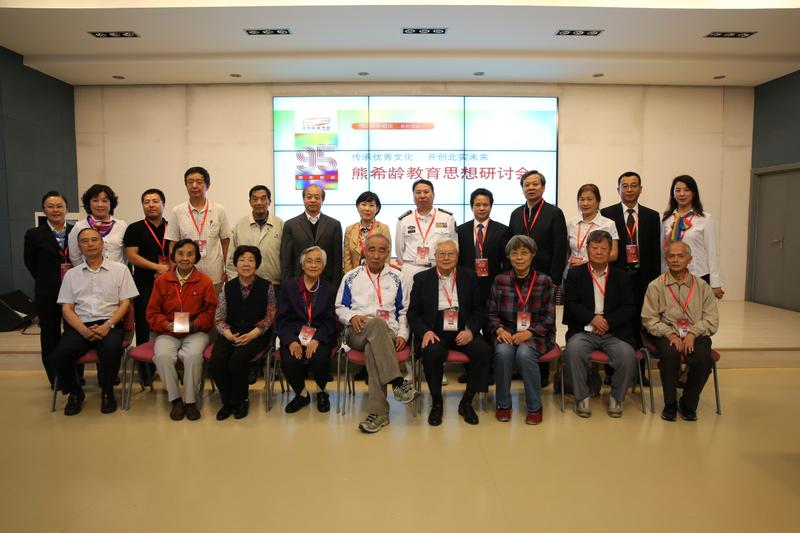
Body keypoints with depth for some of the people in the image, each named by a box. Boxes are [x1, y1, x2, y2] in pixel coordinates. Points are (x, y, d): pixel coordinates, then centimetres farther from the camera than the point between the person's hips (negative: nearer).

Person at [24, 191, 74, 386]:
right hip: (47, 293, 0)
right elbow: (30, 263, 5)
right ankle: (56, 378, 22)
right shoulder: (34, 234, 1)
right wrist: (48, 280, 2)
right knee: (50, 334, 9)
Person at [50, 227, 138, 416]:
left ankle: (107, 392, -5)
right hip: (79, 326, 3)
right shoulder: (71, 274, 16)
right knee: (57, 357, -25)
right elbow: (66, 308, 9)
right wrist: (83, 330, -9)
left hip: (110, 325, -2)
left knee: (110, 351, -34)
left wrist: (107, 325, -12)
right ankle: (75, 392, 6)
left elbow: (125, 303, 4)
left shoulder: (120, 269, 9)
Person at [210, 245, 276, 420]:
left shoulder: (266, 287, -1)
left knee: (237, 360, -28)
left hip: (256, 335, -3)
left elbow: (269, 317, -2)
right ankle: (227, 401, 2)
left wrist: (253, 334, -15)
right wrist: (228, 333, -15)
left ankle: (240, 401, 0)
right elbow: (220, 319, 5)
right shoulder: (228, 287, 6)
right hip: (231, 334, 3)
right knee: (216, 360, -23)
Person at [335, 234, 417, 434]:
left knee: (373, 349, -37)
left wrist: (402, 334, -1)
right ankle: (398, 382, -40)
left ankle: (377, 412, -34)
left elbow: (403, 311, 14)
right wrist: (352, 317, -7)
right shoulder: (351, 277, 14)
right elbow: (340, 307, 15)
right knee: (377, 323, -37)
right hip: (357, 333, 0)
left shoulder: (396, 278, 15)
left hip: (387, 334, 1)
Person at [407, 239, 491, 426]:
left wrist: (470, 330, -11)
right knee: (432, 352, -34)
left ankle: (466, 402, -4)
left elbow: (478, 310, 9)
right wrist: (425, 332, -15)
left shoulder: (469, 277, 9)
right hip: (434, 333, -1)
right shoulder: (422, 279, 6)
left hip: (462, 332, 2)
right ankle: (436, 402, -8)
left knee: (484, 351, -26)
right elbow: (413, 313, 4)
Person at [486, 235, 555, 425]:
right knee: (503, 351, -31)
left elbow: (548, 316, -2)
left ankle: (535, 407, -11)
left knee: (524, 353, -32)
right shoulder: (500, 280, 5)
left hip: (535, 334, -1)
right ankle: (503, 404, -10)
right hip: (507, 332, 1)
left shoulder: (544, 281, 1)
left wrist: (529, 333, -17)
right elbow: (491, 312, 6)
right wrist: (500, 330, -14)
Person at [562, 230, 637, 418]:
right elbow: (570, 303, 0)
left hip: (614, 332, 1)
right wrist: (592, 318, -15)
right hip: (583, 331, -1)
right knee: (573, 351, -32)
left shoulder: (621, 276, 14)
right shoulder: (575, 274, 10)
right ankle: (582, 397, -10)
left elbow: (628, 308, 5)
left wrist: (607, 321, -11)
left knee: (627, 355, -27)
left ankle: (616, 398, 0)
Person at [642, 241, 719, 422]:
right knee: (670, 355, -33)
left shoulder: (702, 287, 12)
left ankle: (688, 404, -4)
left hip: (696, 335, 2)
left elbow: (711, 320, 6)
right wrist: (670, 334, -13)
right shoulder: (655, 286, 6)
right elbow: (649, 319, 1)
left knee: (704, 358, -29)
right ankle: (670, 404, -11)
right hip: (667, 335, -1)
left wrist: (692, 334, -12)